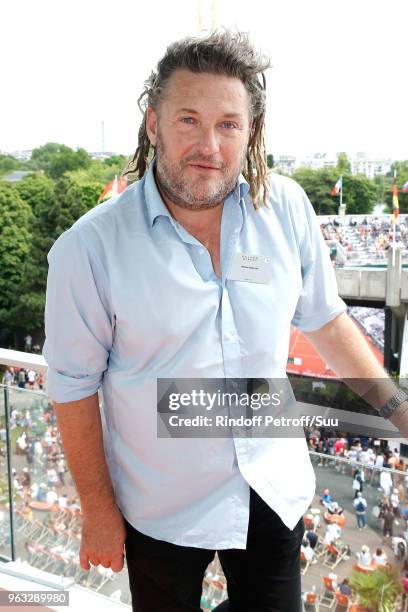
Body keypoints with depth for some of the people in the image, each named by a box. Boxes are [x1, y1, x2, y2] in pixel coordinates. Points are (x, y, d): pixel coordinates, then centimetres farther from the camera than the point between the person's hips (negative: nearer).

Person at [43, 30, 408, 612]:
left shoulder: (287, 208, -9)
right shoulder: (90, 248, -18)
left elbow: (325, 321, 4)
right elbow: (74, 387, -11)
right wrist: (99, 513, -5)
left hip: (276, 491, 3)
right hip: (162, 511, -2)